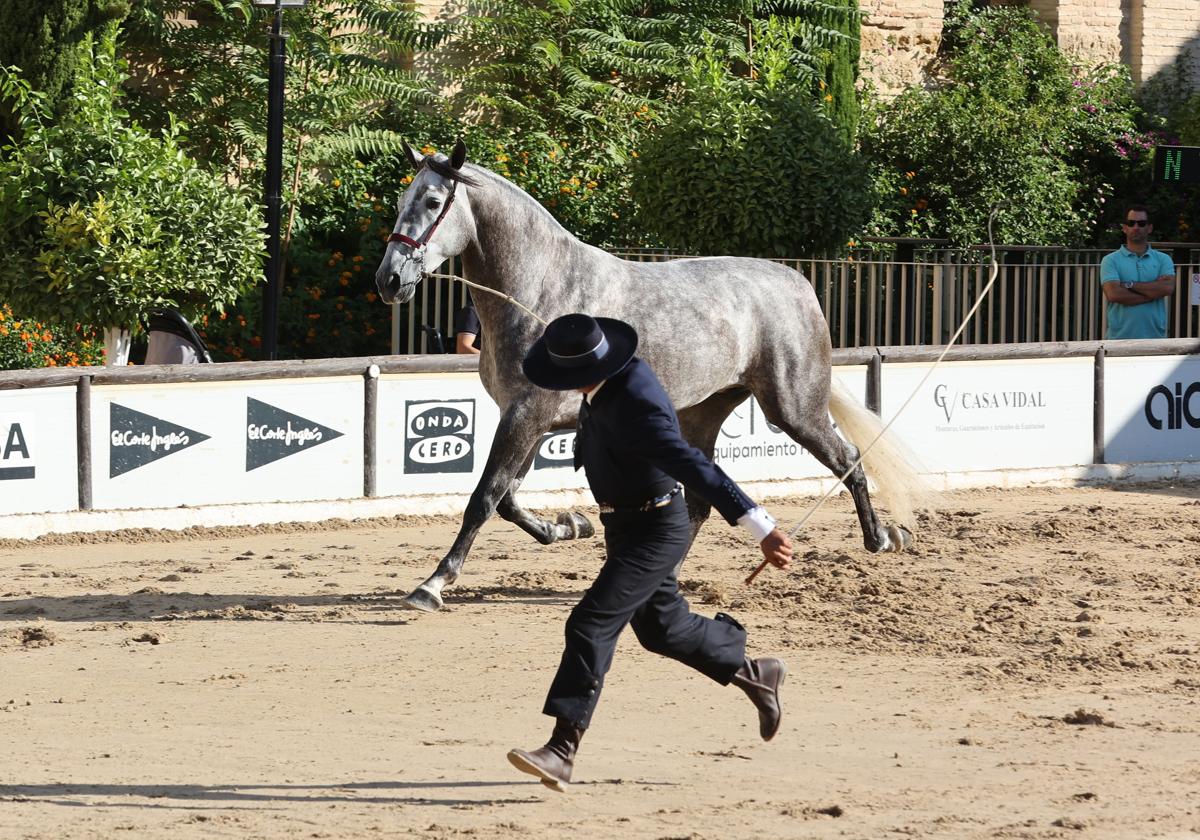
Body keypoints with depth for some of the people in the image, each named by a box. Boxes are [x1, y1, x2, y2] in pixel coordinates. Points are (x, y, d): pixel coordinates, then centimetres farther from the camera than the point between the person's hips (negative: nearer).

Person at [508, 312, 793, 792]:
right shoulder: (618, 370, -5)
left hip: (653, 532, -10)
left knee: (590, 626, -17)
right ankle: (755, 677, 44)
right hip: (627, 524, 10)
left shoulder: (634, 408, -33)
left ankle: (562, 751, -20)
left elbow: (694, 467, -40)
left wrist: (760, 529, -44)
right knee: (662, 627, 24)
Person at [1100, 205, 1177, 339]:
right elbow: (1113, 294, -13)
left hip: (1155, 337, 2)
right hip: (1120, 337, -2)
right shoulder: (1111, 261, 3)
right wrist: (1154, 292, -8)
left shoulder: (1162, 260, 9)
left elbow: (1168, 288, -9)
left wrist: (1130, 285, -10)